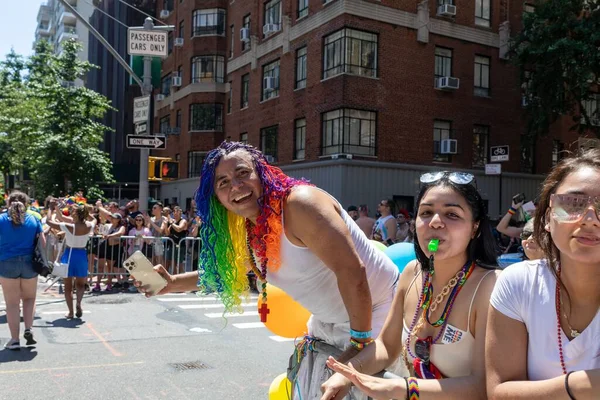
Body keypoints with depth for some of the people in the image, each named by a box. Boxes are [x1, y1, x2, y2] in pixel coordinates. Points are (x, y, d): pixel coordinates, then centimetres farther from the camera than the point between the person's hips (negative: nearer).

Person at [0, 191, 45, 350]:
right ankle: (28, 329, 3)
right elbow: (43, 244, 3)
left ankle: (14, 340, 10)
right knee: (29, 298, 19)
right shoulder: (33, 219, 2)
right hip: (29, 263, 1)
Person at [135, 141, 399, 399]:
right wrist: (173, 283, 5)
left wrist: (359, 343, -27)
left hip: (376, 314, -7)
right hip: (328, 324, 8)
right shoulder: (245, 229, -2)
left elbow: (352, 271, -33)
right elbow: (222, 270, 17)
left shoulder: (299, 204, -29)